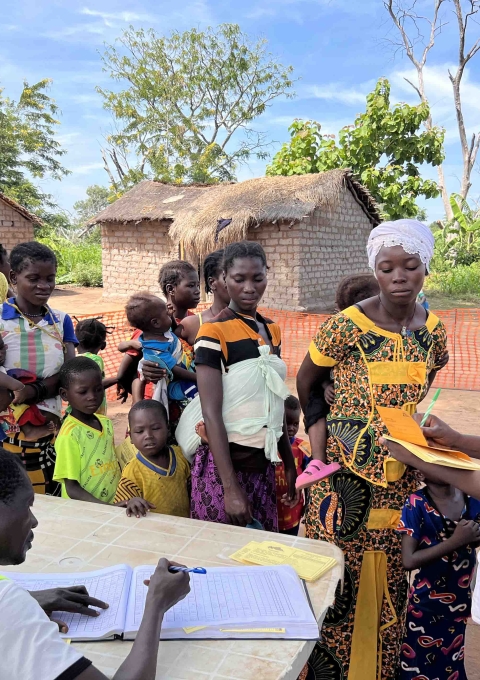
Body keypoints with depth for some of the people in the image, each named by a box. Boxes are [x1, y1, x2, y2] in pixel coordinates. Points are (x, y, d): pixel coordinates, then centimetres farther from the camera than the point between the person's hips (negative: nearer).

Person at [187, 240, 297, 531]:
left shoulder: (273, 330, 6)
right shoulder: (214, 332, -14)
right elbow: (211, 413, -18)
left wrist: (289, 463, 14)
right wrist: (230, 487, -20)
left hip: (263, 463, 6)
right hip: (225, 462, -6)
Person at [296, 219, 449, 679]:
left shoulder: (433, 332, 0)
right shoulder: (346, 327, -15)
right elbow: (305, 381, 0)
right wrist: (323, 432, 6)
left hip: (401, 479, 5)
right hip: (345, 476, -4)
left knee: (391, 580, 16)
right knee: (338, 579, 7)